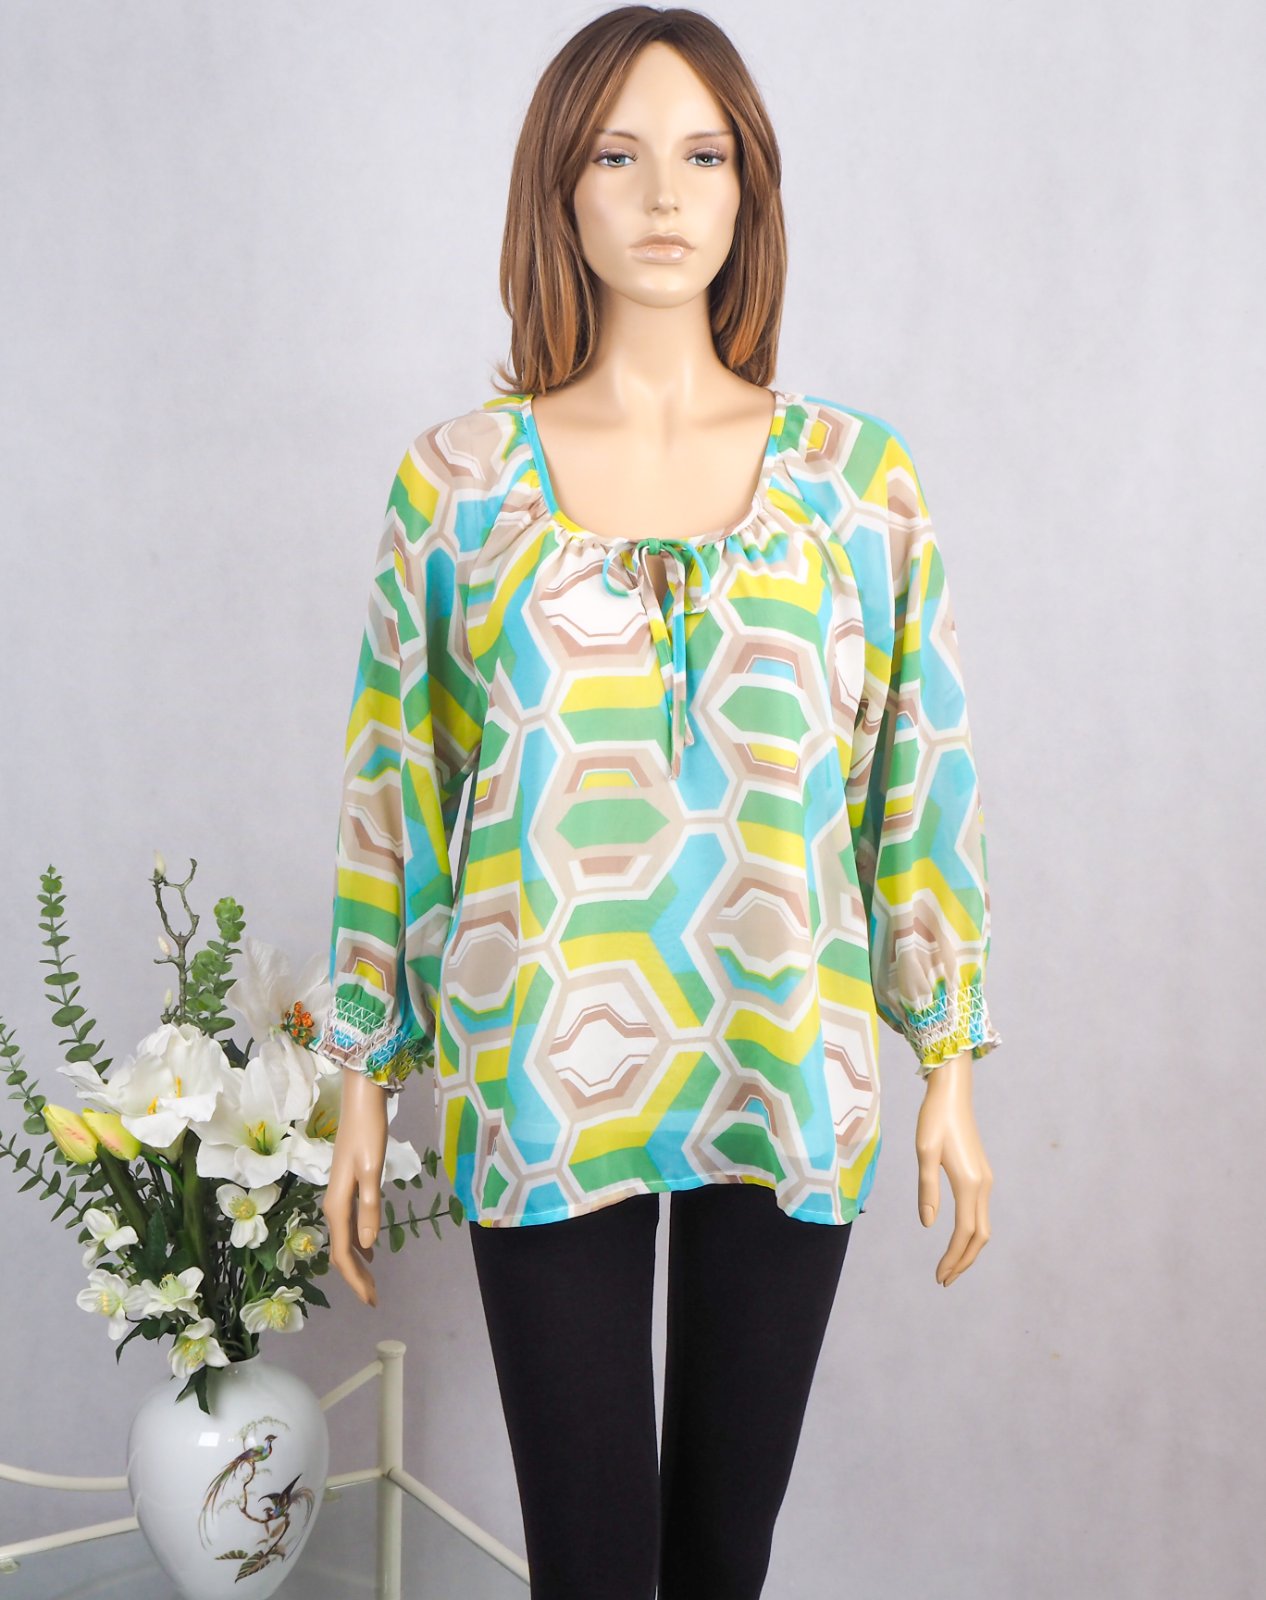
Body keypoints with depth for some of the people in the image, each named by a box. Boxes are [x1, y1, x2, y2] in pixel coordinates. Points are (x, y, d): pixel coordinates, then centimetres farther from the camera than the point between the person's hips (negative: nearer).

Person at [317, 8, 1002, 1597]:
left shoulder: (858, 475, 2)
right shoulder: (456, 479, 0)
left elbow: (928, 776, 5)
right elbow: (391, 785, 4)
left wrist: (950, 1068, 4)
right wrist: (364, 1080, 5)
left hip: (794, 1079, 1)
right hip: (542, 1084, -1)